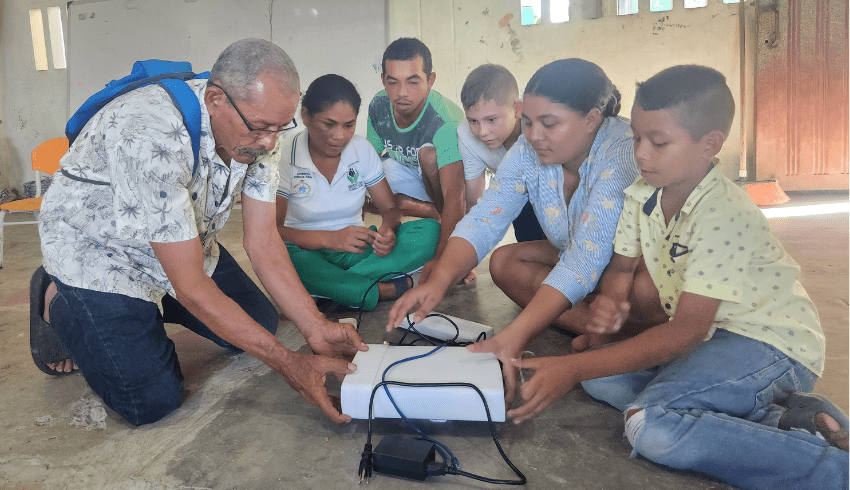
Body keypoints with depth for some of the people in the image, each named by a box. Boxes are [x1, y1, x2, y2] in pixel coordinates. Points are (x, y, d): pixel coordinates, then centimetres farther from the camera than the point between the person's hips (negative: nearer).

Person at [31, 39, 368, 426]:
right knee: (153, 400, -13)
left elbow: (262, 241, -13)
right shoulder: (153, 139, -39)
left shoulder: (256, 134, -17)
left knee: (259, 325, 5)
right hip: (98, 248, -6)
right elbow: (191, 286, -36)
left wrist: (316, 328, -23)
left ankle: (148, 303, 23)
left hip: (183, 240, 7)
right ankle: (58, 303, 11)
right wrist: (289, 365, -35)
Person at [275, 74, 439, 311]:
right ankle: (388, 290, -29)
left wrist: (387, 229, -22)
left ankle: (334, 284, -27)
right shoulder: (285, 158, -9)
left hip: (356, 250, 4)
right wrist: (330, 238, -31)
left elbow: (390, 209, 5)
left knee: (430, 231, -20)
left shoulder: (362, 149, 2)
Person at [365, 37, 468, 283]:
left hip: (455, 178, -6)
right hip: (413, 177, 6)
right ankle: (436, 214, -7)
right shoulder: (379, 106, -17)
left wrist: (440, 258, -54)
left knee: (428, 152, -37)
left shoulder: (445, 120, -36)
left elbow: (454, 194, -45)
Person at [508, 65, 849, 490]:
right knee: (599, 379, -11)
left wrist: (573, 368, -33)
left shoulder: (725, 214, -26)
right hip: (707, 334, 9)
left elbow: (685, 330, -28)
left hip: (771, 343, -8)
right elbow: (622, 267, 8)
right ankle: (774, 415, -9)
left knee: (651, 426, -28)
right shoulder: (642, 192, -3)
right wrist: (610, 300, -19)